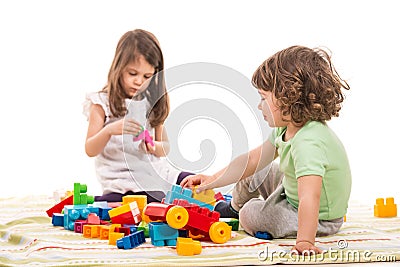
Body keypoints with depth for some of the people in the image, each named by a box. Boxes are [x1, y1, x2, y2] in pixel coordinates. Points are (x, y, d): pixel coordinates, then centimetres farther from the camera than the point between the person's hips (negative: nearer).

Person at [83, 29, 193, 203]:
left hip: (154, 173, 5)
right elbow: (90, 150, -7)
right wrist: (110, 130, -27)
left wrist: (155, 147, -13)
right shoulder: (102, 103, -1)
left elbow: (165, 147, 12)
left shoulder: (151, 102, 11)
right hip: (122, 181, -5)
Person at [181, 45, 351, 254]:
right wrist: (212, 180, 0)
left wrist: (305, 242, -55)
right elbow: (253, 160, 2)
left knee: (250, 215, -9)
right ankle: (234, 207, 42)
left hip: (319, 219, -8)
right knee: (255, 174, 14)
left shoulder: (307, 144, -39)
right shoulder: (286, 128, -7)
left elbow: (309, 197, -48)